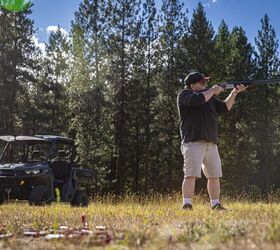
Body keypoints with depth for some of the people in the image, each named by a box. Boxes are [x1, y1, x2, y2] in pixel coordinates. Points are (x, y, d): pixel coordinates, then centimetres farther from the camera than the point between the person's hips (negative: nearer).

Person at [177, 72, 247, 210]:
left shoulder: (209, 96, 22)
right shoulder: (184, 95, -1)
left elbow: (224, 107, 20)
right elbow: (198, 99, -20)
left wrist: (234, 93, 10)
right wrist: (212, 90, -5)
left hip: (211, 143, 8)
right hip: (193, 142, -7)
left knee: (214, 176, 8)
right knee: (191, 175, -13)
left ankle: (215, 205, 15)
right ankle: (186, 205, -12)